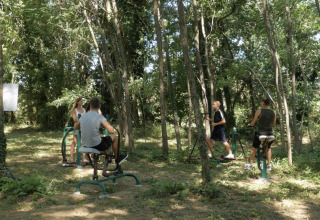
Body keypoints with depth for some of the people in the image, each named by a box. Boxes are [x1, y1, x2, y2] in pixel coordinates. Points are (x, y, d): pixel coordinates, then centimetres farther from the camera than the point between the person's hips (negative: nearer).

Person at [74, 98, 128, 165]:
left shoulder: (83, 116, 2)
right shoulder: (100, 117, -16)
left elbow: (75, 127, 20)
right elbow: (111, 131, -17)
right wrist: (107, 123, 3)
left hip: (86, 146, 6)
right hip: (97, 146, -6)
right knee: (114, 137, 19)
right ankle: (117, 158, 36)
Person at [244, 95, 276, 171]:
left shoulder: (259, 111, -11)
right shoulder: (273, 112, 0)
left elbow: (252, 123, -3)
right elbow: (274, 124, 12)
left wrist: (249, 124, 18)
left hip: (260, 133, -3)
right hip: (269, 134, 3)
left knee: (254, 148, 15)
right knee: (268, 148, 25)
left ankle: (250, 165, 19)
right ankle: (269, 165, 25)